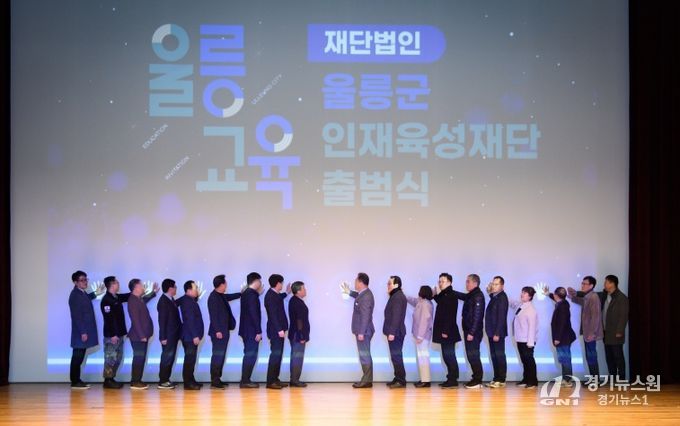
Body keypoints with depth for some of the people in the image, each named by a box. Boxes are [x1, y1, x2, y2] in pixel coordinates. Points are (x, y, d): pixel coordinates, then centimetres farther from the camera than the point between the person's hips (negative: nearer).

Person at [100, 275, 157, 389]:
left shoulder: (117, 297, 12)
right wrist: (113, 335, -22)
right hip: (112, 335, -9)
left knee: (118, 358, 11)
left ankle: (111, 379, 17)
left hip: (119, 334, 9)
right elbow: (108, 318, -19)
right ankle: (107, 381, -1)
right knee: (111, 358, -6)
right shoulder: (106, 300, -15)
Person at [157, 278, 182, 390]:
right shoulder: (163, 301, -16)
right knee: (167, 358, -5)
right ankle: (162, 382, -1)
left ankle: (166, 379, 18)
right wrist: (163, 337, -20)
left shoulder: (171, 300, 10)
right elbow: (162, 320, -18)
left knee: (170, 358, 12)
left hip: (174, 335, 9)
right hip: (168, 336, -9)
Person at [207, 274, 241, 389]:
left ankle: (218, 379, 16)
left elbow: (230, 297, 33)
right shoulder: (213, 297, -15)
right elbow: (213, 315, -19)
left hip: (223, 331, 9)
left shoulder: (221, 296, 11)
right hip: (218, 332, -9)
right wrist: (217, 330, -22)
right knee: (217, 356, -8)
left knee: (221, 356, 11)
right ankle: (214, 381, -7)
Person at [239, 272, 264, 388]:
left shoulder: (246, 294, 14)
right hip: (251, 330, -10)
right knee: (251, 355, -7)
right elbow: (254, 314, -21)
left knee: (249, 355, 14)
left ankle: (245, 380, 15)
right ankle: (245, 381, -6)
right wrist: (258, 331, -20)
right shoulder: (252, 295, -16)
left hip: (246, 330, 10)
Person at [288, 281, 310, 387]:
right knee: (298, 357, -6)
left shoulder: (294, 301, 12)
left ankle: (294, 379, 17)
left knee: (295, 356, 13)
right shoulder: (298, 303, -18)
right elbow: (299, 320, -21)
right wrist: (302, 336, -20)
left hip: (295, 334, 10)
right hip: (298, 335, -10)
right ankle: (295, 380, -5)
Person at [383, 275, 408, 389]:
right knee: (396, 356, 13)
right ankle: (398, 378, 19)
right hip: (395, 332, 10)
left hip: (395, 332, -10)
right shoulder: (396, 296, 15)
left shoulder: (397, 297, -16)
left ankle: (401, 380, -6)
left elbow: (396, 316, -22)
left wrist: (392, 332, -23)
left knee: (396, 356, -8)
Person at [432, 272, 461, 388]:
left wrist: (446, 331, -22)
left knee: (449, 355, -7)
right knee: (447, 356, 11)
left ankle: (453, 380, -5)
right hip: (444, 332, 9)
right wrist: (436, 295, 13)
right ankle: (451, 379, 15)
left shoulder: (451, 296, -13)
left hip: (448, 332, -9)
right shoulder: (443, 296, 16)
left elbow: (450, 315, -19)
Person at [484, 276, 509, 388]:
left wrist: (497, 333, -21)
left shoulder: (502, 298, -14)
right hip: (492, 332, 9)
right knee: (494, 356, 11)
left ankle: (501, 380, -1)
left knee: (499, 355, -4)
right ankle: (496, 379, 17)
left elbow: (501, 317, -19)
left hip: (498, 332, -9)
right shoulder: (494, 297, 13)